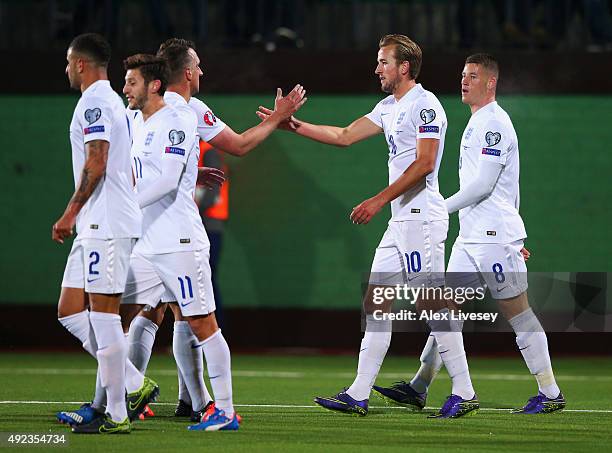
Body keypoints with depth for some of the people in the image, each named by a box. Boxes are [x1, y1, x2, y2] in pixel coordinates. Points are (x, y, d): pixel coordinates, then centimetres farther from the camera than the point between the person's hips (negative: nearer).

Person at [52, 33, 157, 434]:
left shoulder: (95, 102, -10)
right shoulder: (111, 101, 21)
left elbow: (96, 164, -20)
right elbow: (126, 172, 25)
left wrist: (70, 213, -16)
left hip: (105, 226, -10)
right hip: (97, 227, 10)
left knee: (104, 313, -9)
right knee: (70, 311, 10)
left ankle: (115, 415, -8)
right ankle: (134, 384, 9)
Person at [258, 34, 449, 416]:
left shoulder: (425, 105, -11)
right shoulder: (390, 107, 18)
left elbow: (424, 164, -18)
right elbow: (345, 136, 23)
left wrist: (379, 200, -19)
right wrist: (294, 125, 16)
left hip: (423, 216, -10)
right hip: (401, 221, 10)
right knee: (375, 303, 6)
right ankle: (359, 395, 5)